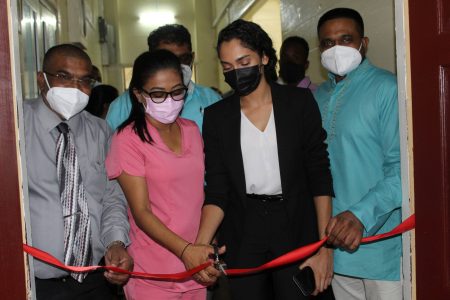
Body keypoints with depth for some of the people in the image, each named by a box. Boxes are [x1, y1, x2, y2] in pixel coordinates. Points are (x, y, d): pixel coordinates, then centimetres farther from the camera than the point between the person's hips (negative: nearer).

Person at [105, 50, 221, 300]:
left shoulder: (192, 130, 8)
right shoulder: (129, 139, -11)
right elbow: (141, 212, -14)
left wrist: (205, 247, 5)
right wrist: (185, 250, -25)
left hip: (197, 265, 5)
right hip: (155, 273, -5)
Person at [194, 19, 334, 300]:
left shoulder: (299, 101, -2)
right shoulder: (216, 115, 2)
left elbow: (320, 175, -2)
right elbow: (217, 190, -1)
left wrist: (325, 247, -8)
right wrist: (200, 246, -17)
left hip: (295, 228, -1)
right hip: (242, 237, 1)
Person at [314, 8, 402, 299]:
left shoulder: (387, 88, -10)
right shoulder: (318, 97, 10)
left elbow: (401, 168, -16)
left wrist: (361, 214, -27)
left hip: (381, 247, -6)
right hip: (336, 244, 6)